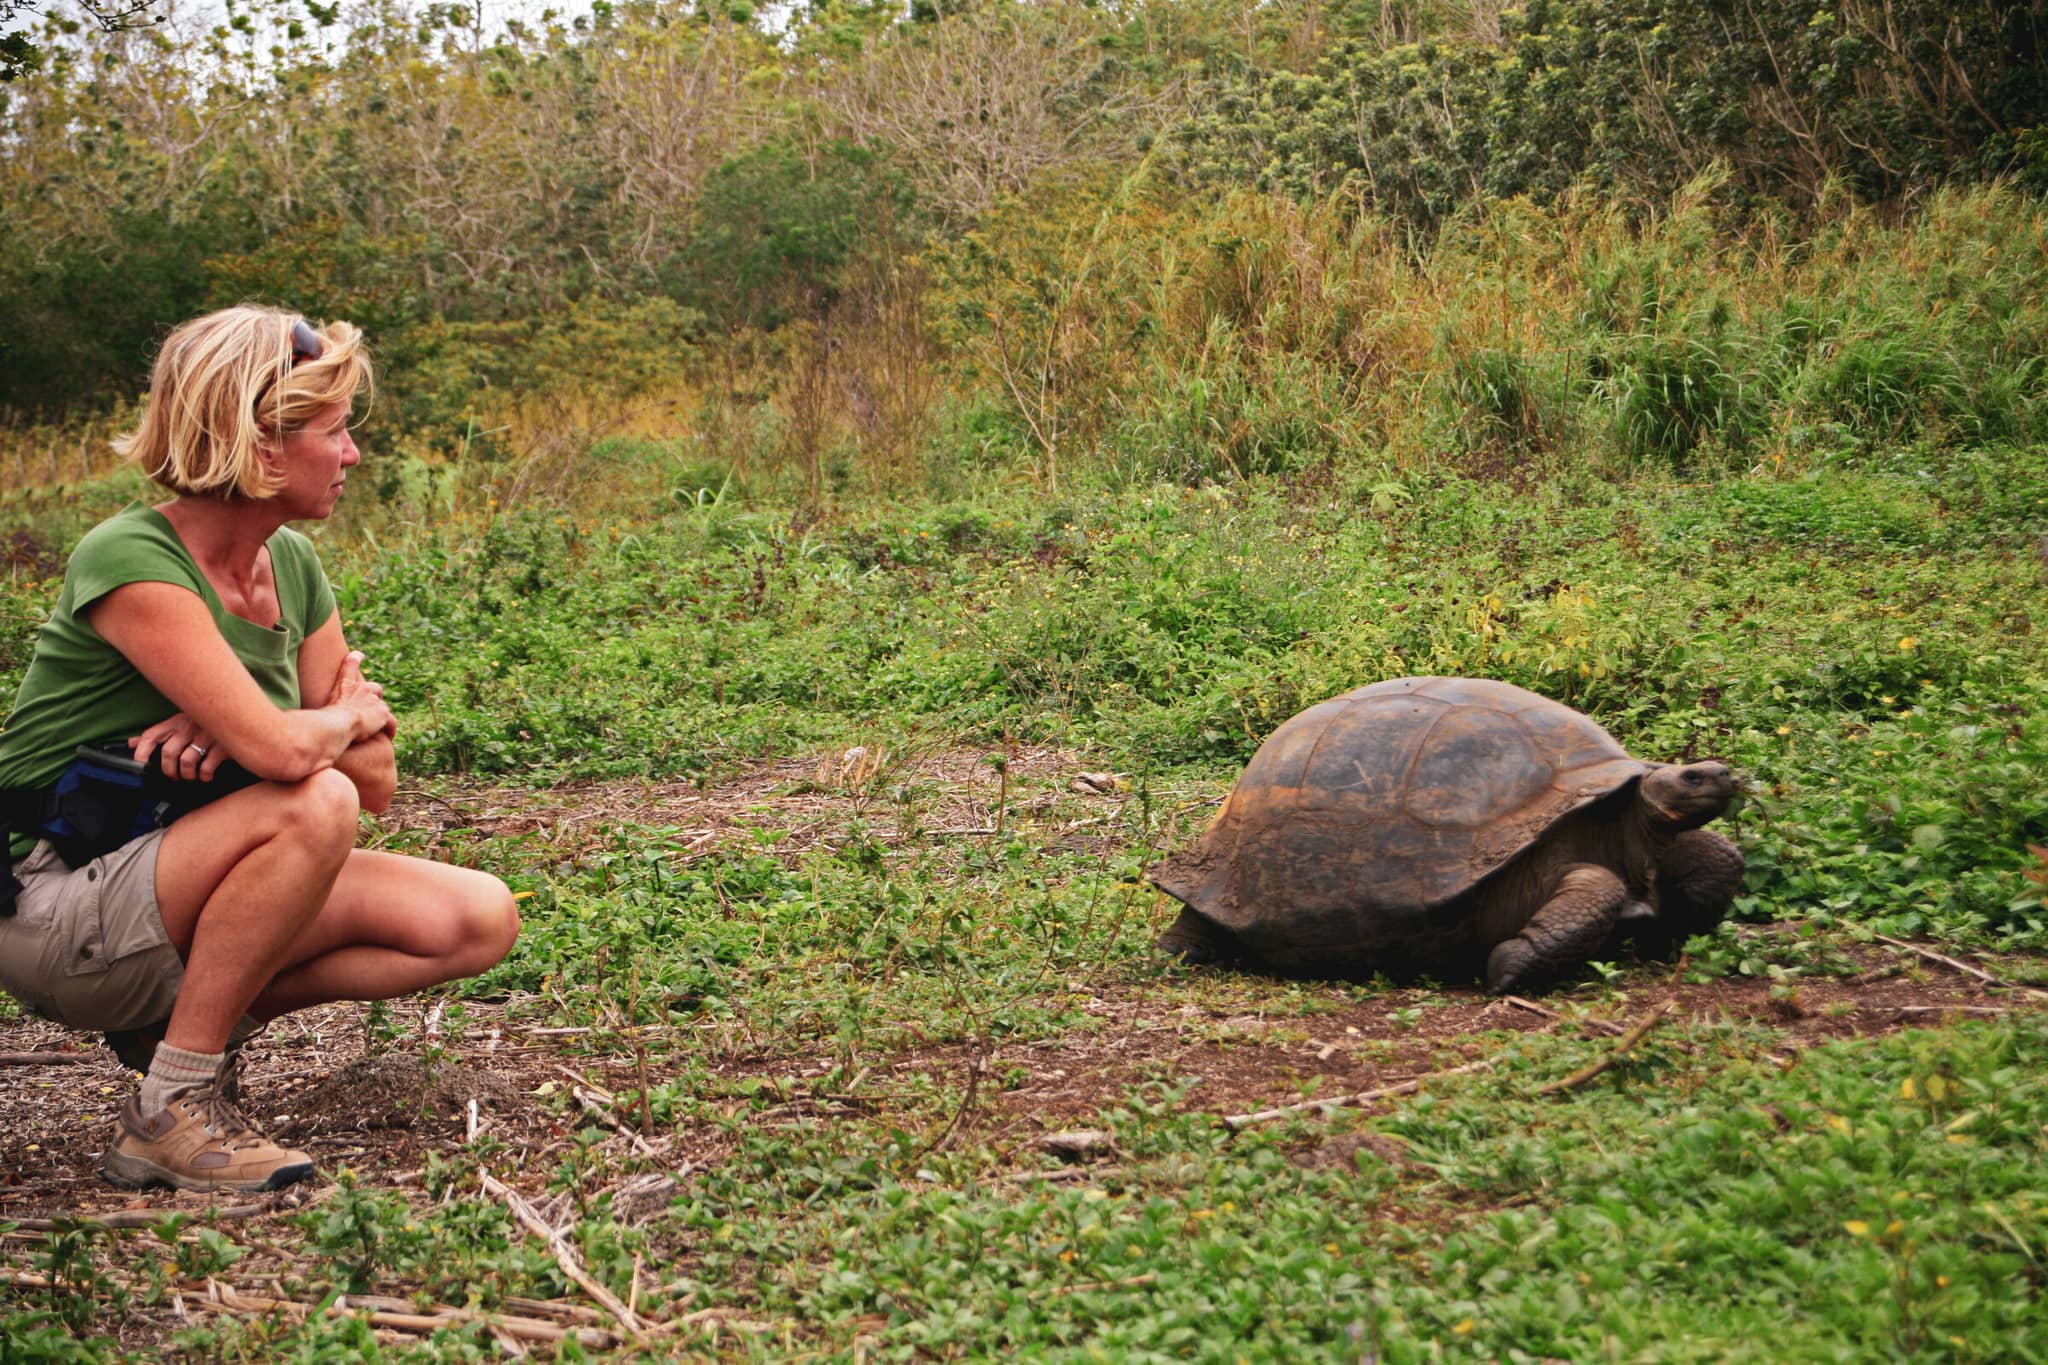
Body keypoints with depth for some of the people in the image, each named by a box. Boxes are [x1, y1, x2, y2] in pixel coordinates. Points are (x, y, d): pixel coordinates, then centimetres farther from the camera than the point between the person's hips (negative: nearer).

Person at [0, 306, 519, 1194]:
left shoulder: (292, 565, 3)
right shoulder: (130, 562, -21)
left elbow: (376, 782, 2)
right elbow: (280, 750, -34)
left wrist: (233, 730, -16)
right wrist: (349, 715, -10)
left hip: (172, 908, 7)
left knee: (479, 920, -7)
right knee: (313, 805, -33)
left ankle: (189, 1019, 3)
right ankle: (169, 1111, -21)